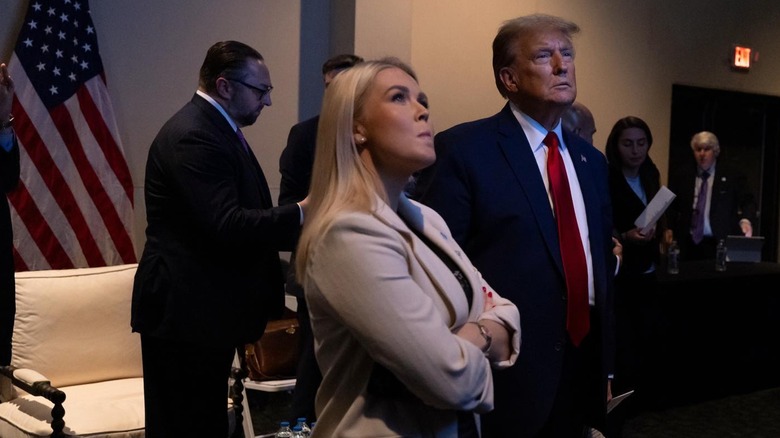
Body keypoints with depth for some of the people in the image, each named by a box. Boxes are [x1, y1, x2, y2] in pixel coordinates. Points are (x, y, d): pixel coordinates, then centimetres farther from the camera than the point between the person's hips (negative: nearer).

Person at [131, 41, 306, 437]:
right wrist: (302, 212, -20)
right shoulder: (194, 136, -18)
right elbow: (226, 226, -27)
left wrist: (301, 230, 8)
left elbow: (240, 217, 16)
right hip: (184, 313, -10)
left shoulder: (215, 128, 15)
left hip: (203, 309, 10)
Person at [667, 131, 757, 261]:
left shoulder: (731, 176, 5)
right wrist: (669, 230, -2)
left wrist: (745, 220, -21)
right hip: (689, 244, 2)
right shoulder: (682, 177, 11)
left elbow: (747, 202, 0)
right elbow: (671, 206, 13)